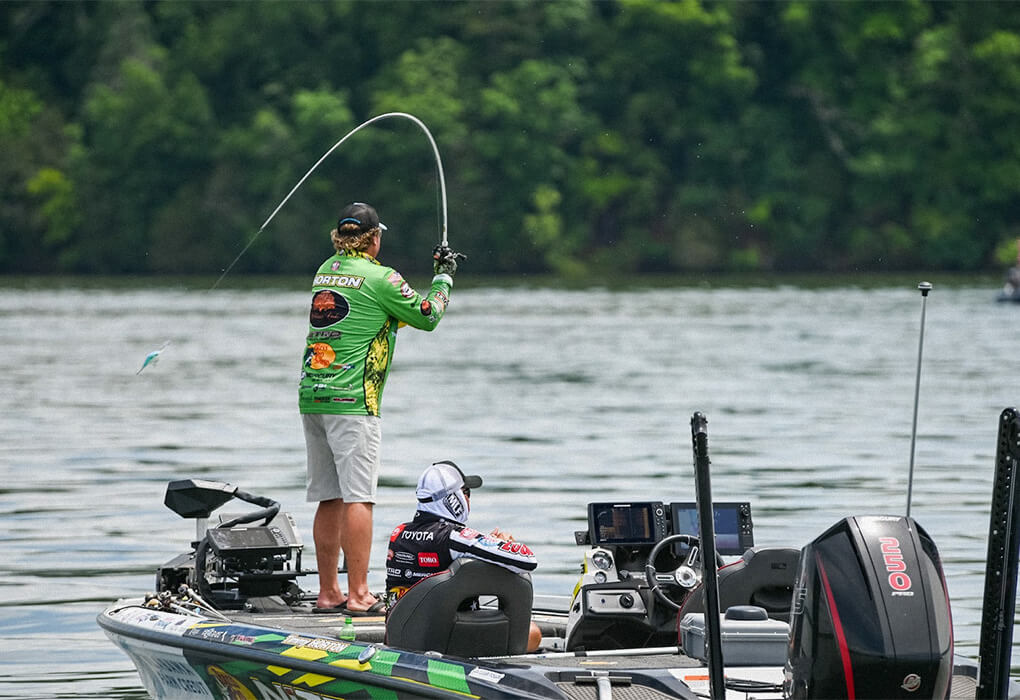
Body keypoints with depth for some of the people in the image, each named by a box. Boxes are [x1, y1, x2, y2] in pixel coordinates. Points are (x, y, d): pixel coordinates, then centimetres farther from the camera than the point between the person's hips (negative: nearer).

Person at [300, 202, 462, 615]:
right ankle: (358, 595, -12)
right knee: (358, 498, -8)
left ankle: (328, 593, 13)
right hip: (351, 401, -7)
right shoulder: (380, 278, -8)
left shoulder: (325, 271, 15)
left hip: (310, 396, 7)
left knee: (329, 499, 11)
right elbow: (426, 317, 3)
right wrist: (444, 275, 18)